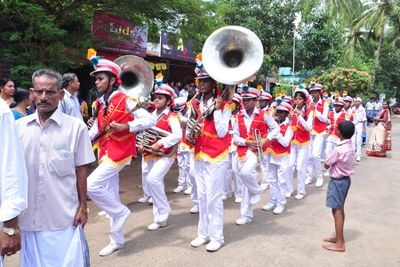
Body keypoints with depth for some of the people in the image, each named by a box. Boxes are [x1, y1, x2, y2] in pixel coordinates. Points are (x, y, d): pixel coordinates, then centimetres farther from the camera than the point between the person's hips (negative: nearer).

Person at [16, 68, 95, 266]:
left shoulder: (76, 127, -8)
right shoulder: (19, 127, 2)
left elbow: (81, 170, -3)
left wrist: (83, 206, -3)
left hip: (64, 216, -3)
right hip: (29, 216, 3)